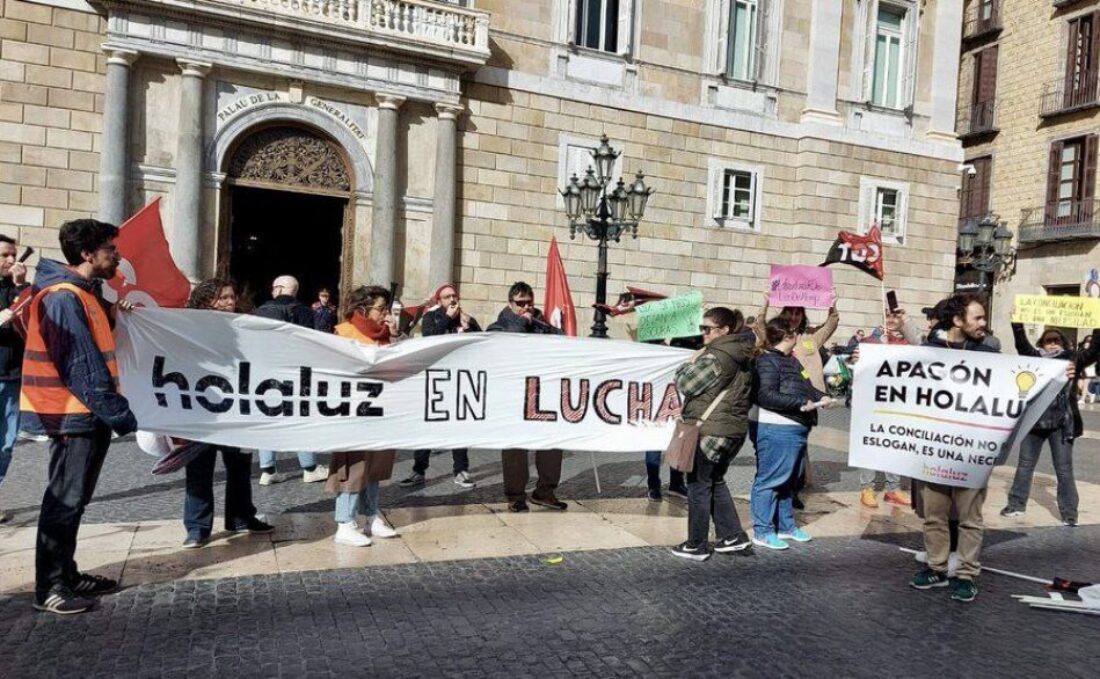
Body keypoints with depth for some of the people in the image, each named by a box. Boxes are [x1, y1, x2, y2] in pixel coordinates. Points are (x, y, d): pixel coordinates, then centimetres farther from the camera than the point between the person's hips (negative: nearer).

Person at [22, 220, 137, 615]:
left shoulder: (84, 293, 13)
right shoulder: (63, 298, -18)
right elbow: (82, 367, -21)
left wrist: (112, 315, 6)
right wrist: (121, 415, -19)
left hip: (88, 414, 10)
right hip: (73, 415, -10)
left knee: (73, 501, 15)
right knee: (64, 501, -2)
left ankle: (66, 575, 26)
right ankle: (49, 589, 8)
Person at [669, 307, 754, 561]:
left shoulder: (714, 357, -20)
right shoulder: (742, 356, 10)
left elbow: (685, 384, -17)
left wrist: (691, 362, -1)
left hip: (708, 431, -9)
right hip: (734, 429, 9)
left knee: (699, 487, 4)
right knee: (716, 483, 22)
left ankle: (696, 545, 14)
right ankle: (733, 536, 23)